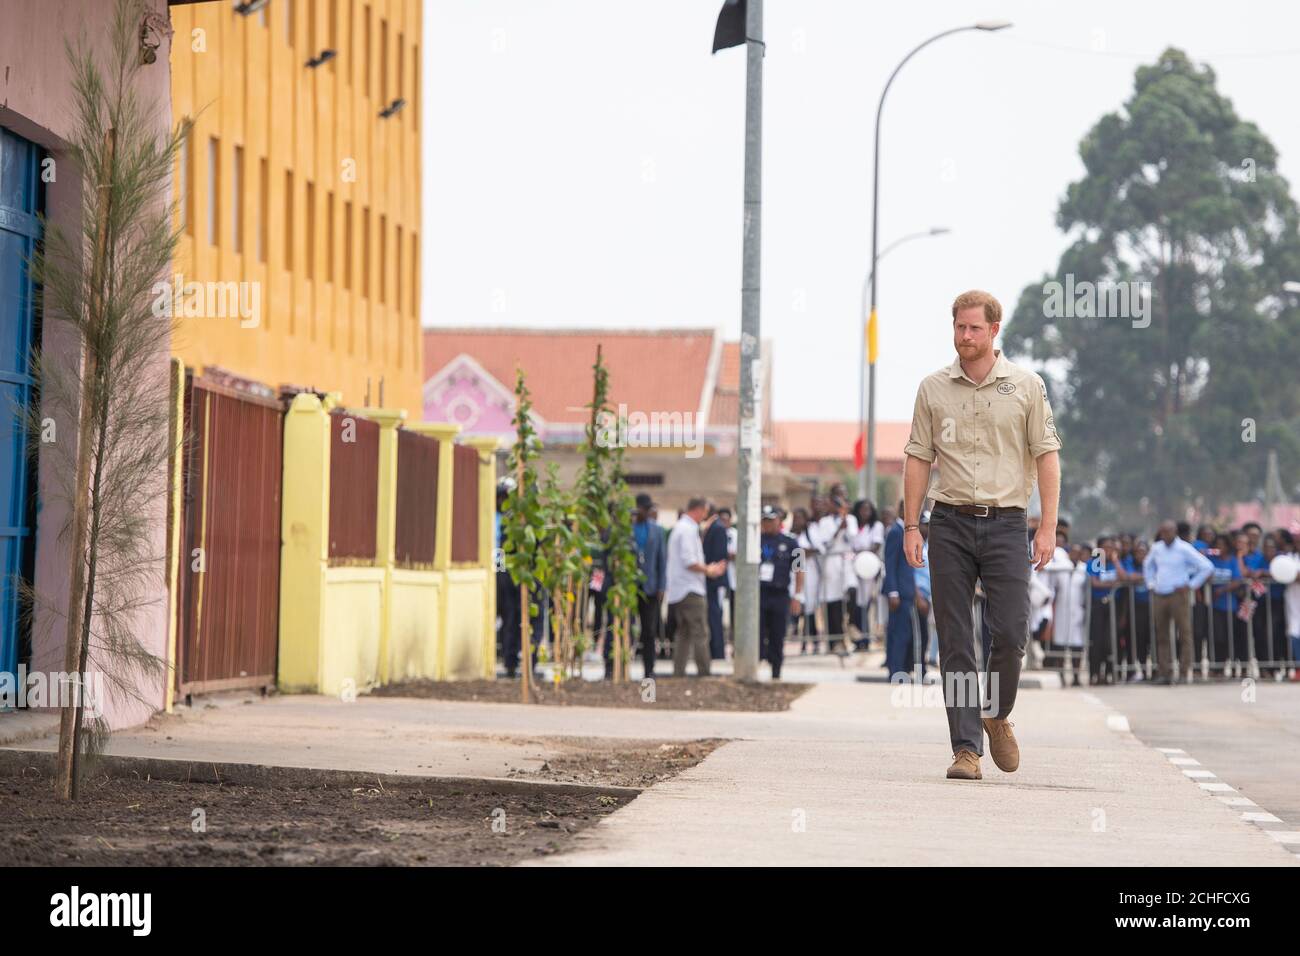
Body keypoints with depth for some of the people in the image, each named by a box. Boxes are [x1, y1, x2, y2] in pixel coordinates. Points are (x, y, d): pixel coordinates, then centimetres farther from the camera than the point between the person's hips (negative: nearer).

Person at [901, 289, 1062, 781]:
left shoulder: (1026, 386, 4)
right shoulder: (933, 389, 8)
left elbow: (1046, 455, 3)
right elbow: (918, 458, 10)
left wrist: (1048, 527, -5)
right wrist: (911, 526, 2)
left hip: (1005, 523, -1)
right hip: (950, 523, 1)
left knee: (1010, 634, -8)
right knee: (955, 643, -1)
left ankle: (999, 717, 20)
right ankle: (966, 747, 1)